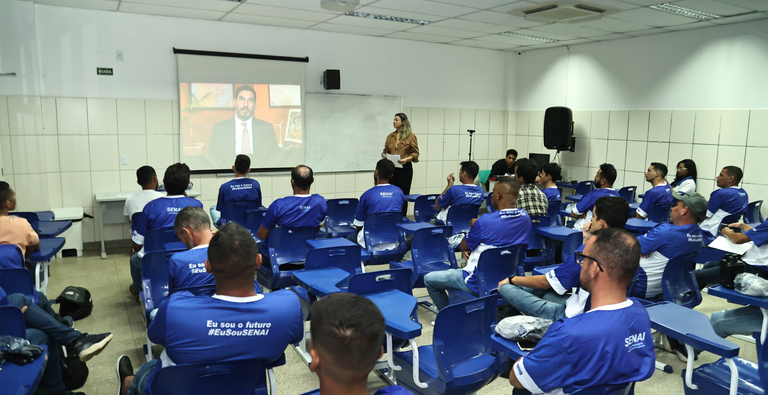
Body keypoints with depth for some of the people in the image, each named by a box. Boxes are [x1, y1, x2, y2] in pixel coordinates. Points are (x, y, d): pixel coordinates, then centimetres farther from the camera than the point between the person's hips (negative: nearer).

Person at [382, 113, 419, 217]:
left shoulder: (411, 136, -4)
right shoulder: (390, 136, 11)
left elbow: (415, 153, -5)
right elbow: (386, 150, 16)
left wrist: (407, 159, -21)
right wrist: (384, 155, -7)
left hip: (405, 168, -4)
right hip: (391, 168, 4)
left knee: (403, 194, 1)